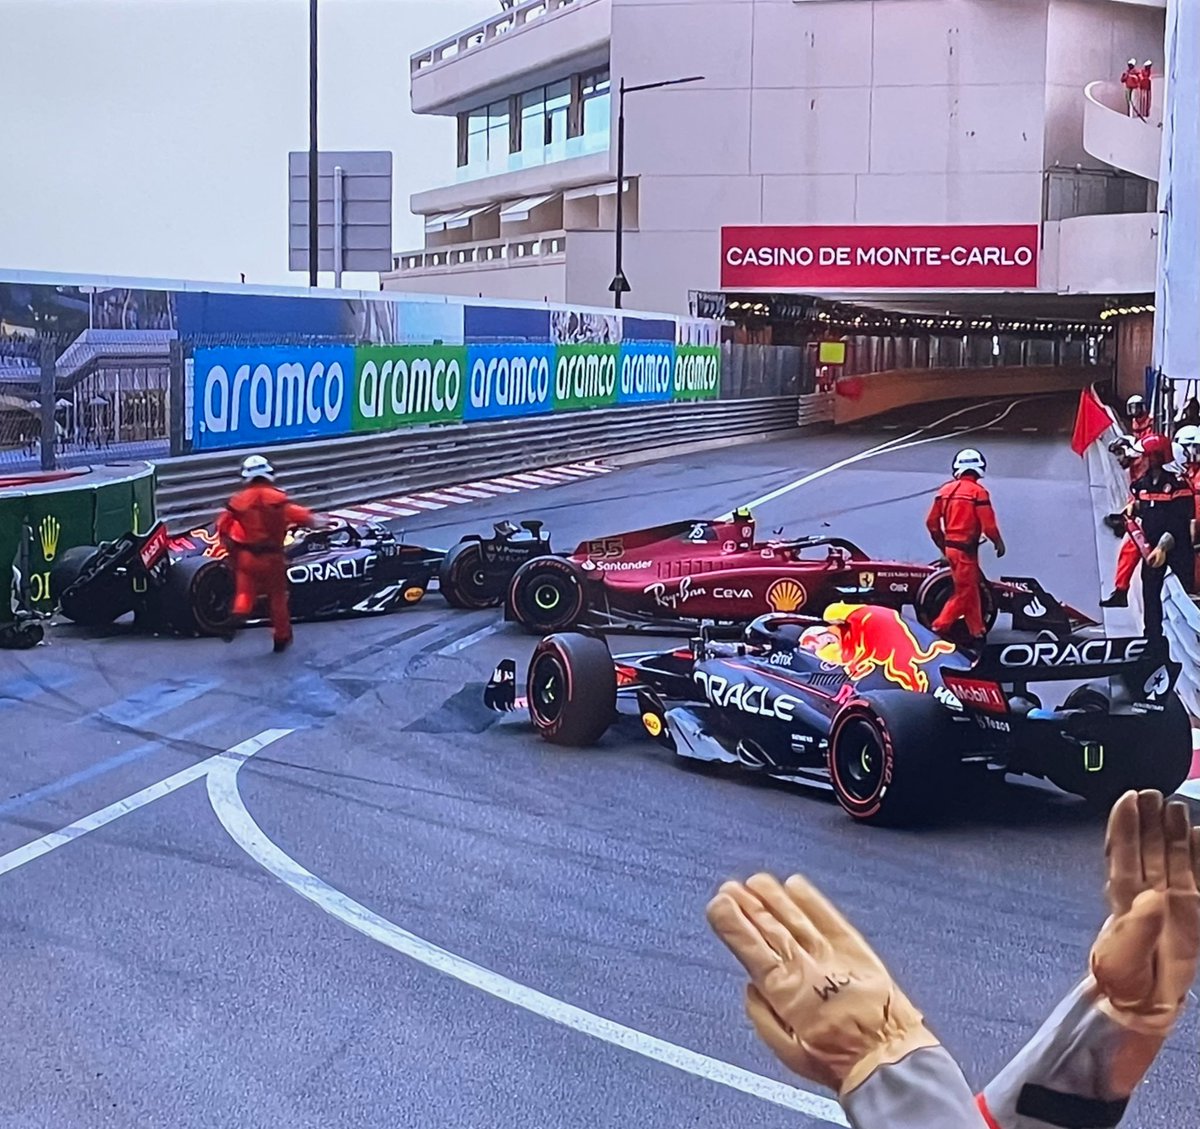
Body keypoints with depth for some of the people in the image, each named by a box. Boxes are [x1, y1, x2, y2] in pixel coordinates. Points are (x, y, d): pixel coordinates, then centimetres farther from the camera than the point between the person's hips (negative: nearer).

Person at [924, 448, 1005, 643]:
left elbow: (932, 522, 7)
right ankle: (938, 629, -3)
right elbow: (988, 525, -15)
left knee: (973, 588, 18)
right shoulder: (978, 492, -13)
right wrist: (999, 543, 3)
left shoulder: (946, 490, 5)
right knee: (964, 593, 1)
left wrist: (943, 544, 20)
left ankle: (977, 631, 24)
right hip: (966, 549, -7)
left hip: (950, 546, 7)